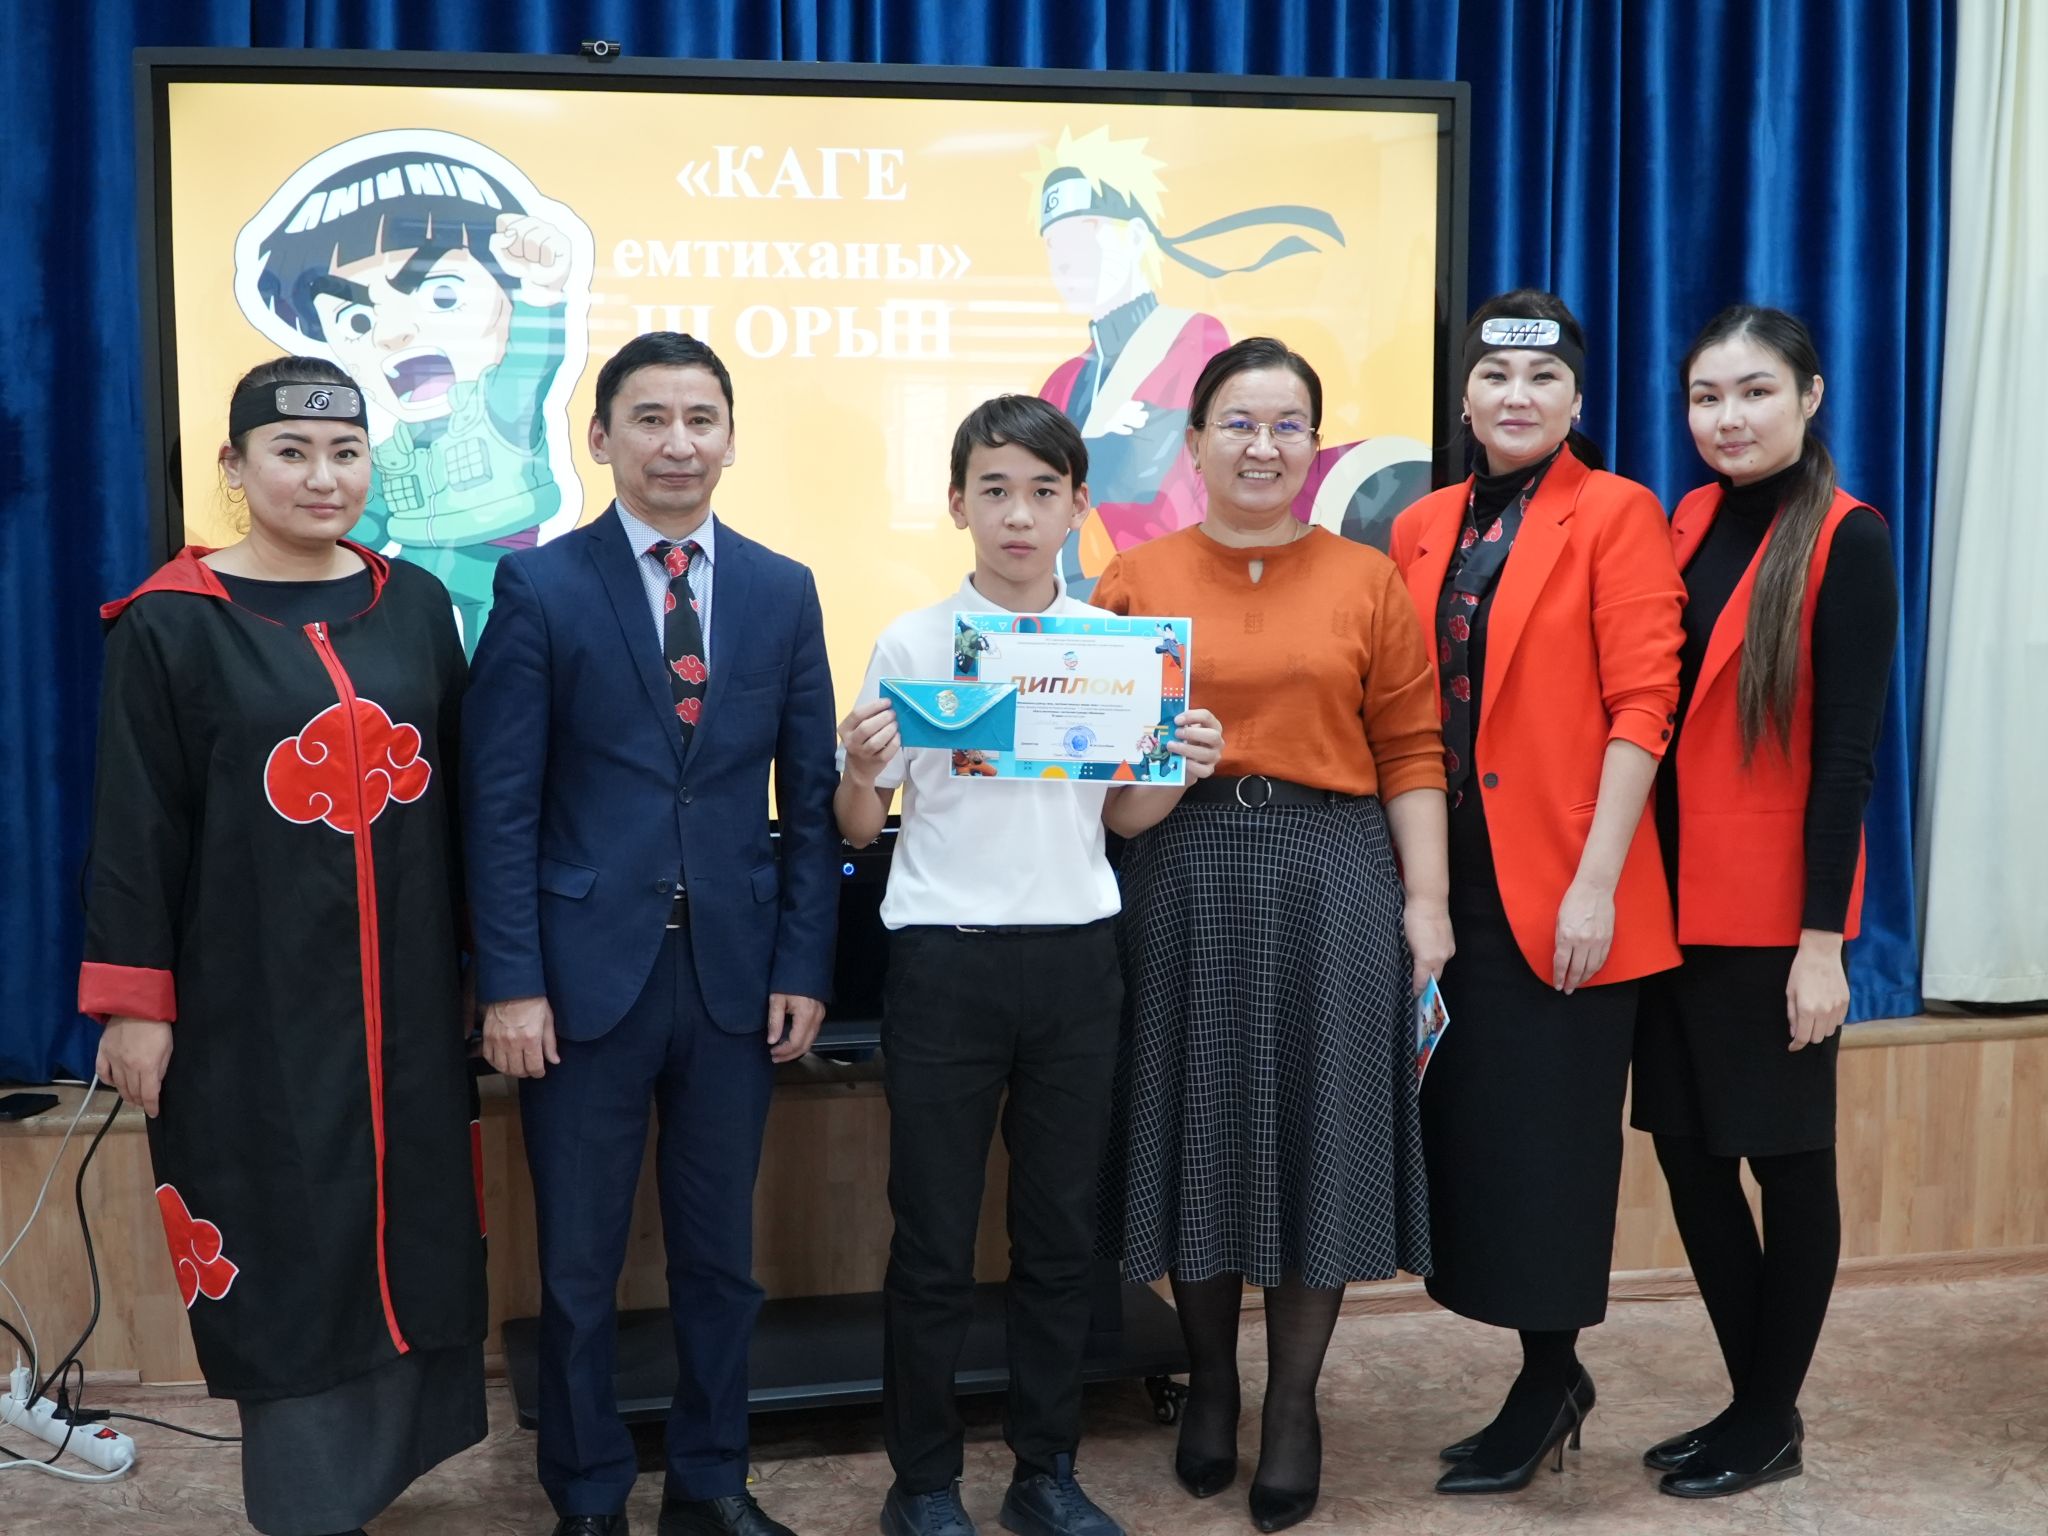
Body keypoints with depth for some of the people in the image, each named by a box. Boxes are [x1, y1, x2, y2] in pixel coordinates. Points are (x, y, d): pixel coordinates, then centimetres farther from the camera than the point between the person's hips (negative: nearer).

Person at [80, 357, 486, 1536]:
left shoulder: (416, 605, 5)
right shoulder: (171, 626, -5)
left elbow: (459, 797, 10)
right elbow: (134, 824, -5)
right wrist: (135, 1001, -7)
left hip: (405, 994, 4)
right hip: (254, 1005, -3)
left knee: (404, 1236, 11)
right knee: (288, 1256, 6)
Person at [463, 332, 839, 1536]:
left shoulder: (783, 591, 6)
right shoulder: (539, 586, -3)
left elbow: (811, 796, 6)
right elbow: (501, 801, -5)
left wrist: (804, 967, 0)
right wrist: (512, 981, -10)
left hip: (736, 971, 3)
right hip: (588, 969, -2)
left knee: (720, 1252, 14)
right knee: (579, 1260, 9)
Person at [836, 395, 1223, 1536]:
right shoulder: (911, 643, -2)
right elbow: (860, 830, 2)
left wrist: (1182, 772, -5)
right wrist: (860, 774, -19)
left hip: (1075, 959, 3)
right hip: (945, 960, -2)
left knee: (1063, 1230, 11)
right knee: (935, 1241, 4)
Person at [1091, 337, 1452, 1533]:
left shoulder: (1369, 581, 5)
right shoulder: (1136, 579, 6)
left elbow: (1412, 753, 1)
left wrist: (1427, 898, -5)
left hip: (1332, 877, 0)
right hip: (1182, 877, 1)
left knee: (1317, 1131, 4)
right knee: (1194, 1130, 8)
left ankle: (1296, 1406, 20)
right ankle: (1211, 1384, 28)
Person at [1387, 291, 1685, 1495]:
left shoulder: (1616, 516, -4)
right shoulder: (1422, 530, 11)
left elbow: (1640, 707, -11)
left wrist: (1596, 881, -17)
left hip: (1559, 891, -6)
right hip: (1451, 884, 6)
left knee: (1549, 1143, 2)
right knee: (1466, 1127, 11)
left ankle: (1547, 1382, 20)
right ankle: (1552, 1380, 28)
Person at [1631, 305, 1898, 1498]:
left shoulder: (1847, 542, -9)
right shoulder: (1688, 524, 9)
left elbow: (1847, 751, -12)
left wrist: (1821, 937, -15)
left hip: (1774, 911, -6)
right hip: (1673, 897, 6)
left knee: (1785, 1154, 7)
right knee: (1688, 1146, 12)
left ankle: (1773, 1421, 22)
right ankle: (1751, 1400, 28)